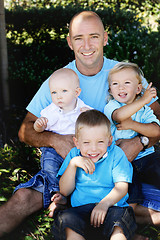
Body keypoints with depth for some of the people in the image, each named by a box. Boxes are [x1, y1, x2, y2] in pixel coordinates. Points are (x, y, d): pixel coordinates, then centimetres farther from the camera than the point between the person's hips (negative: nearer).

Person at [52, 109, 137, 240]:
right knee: (66, 219, -30)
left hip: (112, 207, -2)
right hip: (80, 209, 2)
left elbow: (122, 187, -5)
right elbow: (64, 191, 5)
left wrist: (105, 203, -25)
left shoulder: (116, 154, 4)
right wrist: (73, 163, -9)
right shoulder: (74, 155, 10)